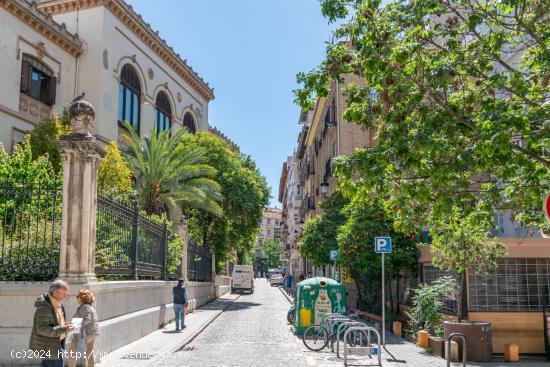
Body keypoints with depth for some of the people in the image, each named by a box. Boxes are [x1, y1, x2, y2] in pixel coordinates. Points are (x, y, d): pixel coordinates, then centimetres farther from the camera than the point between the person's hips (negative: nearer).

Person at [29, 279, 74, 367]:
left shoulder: (58, 304, 8)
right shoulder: (44, 307, -22)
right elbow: (42, 329, -26)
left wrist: (65, 324, 3)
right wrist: (63, 329, -28)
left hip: (55, 344, 9)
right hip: (48, 346, -9)